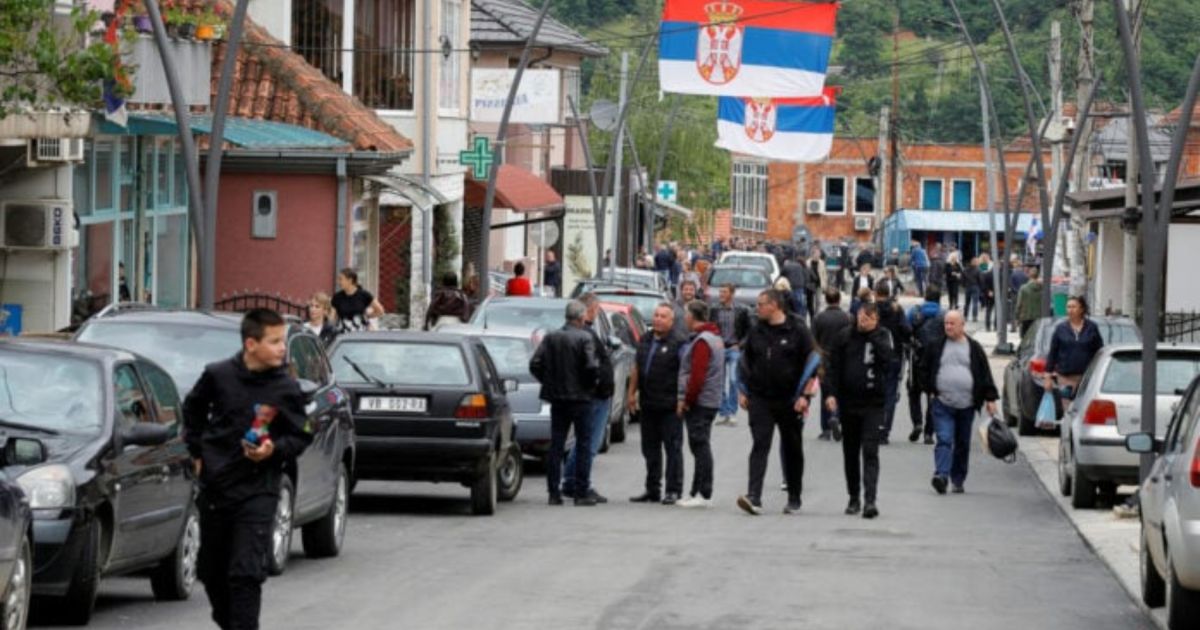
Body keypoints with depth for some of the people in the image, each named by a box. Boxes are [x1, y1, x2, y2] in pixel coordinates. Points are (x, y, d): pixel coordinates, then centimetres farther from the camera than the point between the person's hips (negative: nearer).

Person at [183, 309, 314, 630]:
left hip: (257, 491, -3)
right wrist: (196, 451, 12)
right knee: (211, 569, 14)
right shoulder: (218, 375, -3)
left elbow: (300, 437, 3)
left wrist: (274, 450, -16)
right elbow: (193, 408, 17)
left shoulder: (286, 389, -6)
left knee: (247, 572, -13)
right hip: (214, 486, 3)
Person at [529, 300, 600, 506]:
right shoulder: (585, 338, -11)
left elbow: (535, 364, -3)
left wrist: (549, 382, 9)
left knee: (555, 446, 8)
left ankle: (554, 492, 7)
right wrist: (590, 384, 0)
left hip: (557, 398, 4)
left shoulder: (551, 338, 2)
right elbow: (592, 367, -19)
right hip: (580, 398, -4)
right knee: (584, 444, 3)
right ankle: (582, 493, -1)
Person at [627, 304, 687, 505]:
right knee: (650, 449, 12)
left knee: (673, 448, -3)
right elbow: (636, 369, 20)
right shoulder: (645, 341, 14)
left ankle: (673, 491, 0)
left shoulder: (678, 343, -8)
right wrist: (632, 392, 15)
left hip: (669, 406, -7)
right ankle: (652, 490, 19)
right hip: (647, 405, 7)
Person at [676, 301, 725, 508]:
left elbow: (697, 375, -21)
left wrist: (687, 400, -14)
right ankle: (697, 492, 17)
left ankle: (704, 495, -8)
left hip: (699, 403, -10)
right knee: (700, 447, 13)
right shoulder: (715, 337, 17)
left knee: (700, 446, -8)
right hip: (710, 402, 10)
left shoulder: (701, 341, -15)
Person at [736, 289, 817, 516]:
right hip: (760, 399, 2)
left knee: (793, 449, 9)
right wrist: (743, 391, 10)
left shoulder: (798, 331, -5)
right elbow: (746, 362, 16)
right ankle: (754, 497, -21)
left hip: (790, 401, -2)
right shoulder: (756, 331, 8)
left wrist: (805, 395, -12)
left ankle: (794, 499, 21)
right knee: (760, 445, -11)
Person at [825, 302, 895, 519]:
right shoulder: (845, 336, 3)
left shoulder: (883, 336, 0)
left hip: (873, 404, -3)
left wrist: (873, 334, -18)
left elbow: (889, 359, -18)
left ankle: (870, 500, -16)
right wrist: (830, 393, -8)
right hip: (848, 403, 3)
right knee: (850, 452, 12)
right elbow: (833, 367, 3)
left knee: (870, 452, -11)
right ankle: (853, 497, 24)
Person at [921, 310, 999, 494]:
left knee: (963, 444, 9)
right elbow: (926, 370, 14)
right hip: (942, 404, -1)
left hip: (967, 405, 1)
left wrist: (990, 398, 1)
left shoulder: (974, 348, 6)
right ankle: (941, 475, -26)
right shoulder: (936, 346, 6)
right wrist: (931, 390, 5)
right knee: (944, 440, -15)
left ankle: (958, 480, 19)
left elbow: (985, 374, 7)